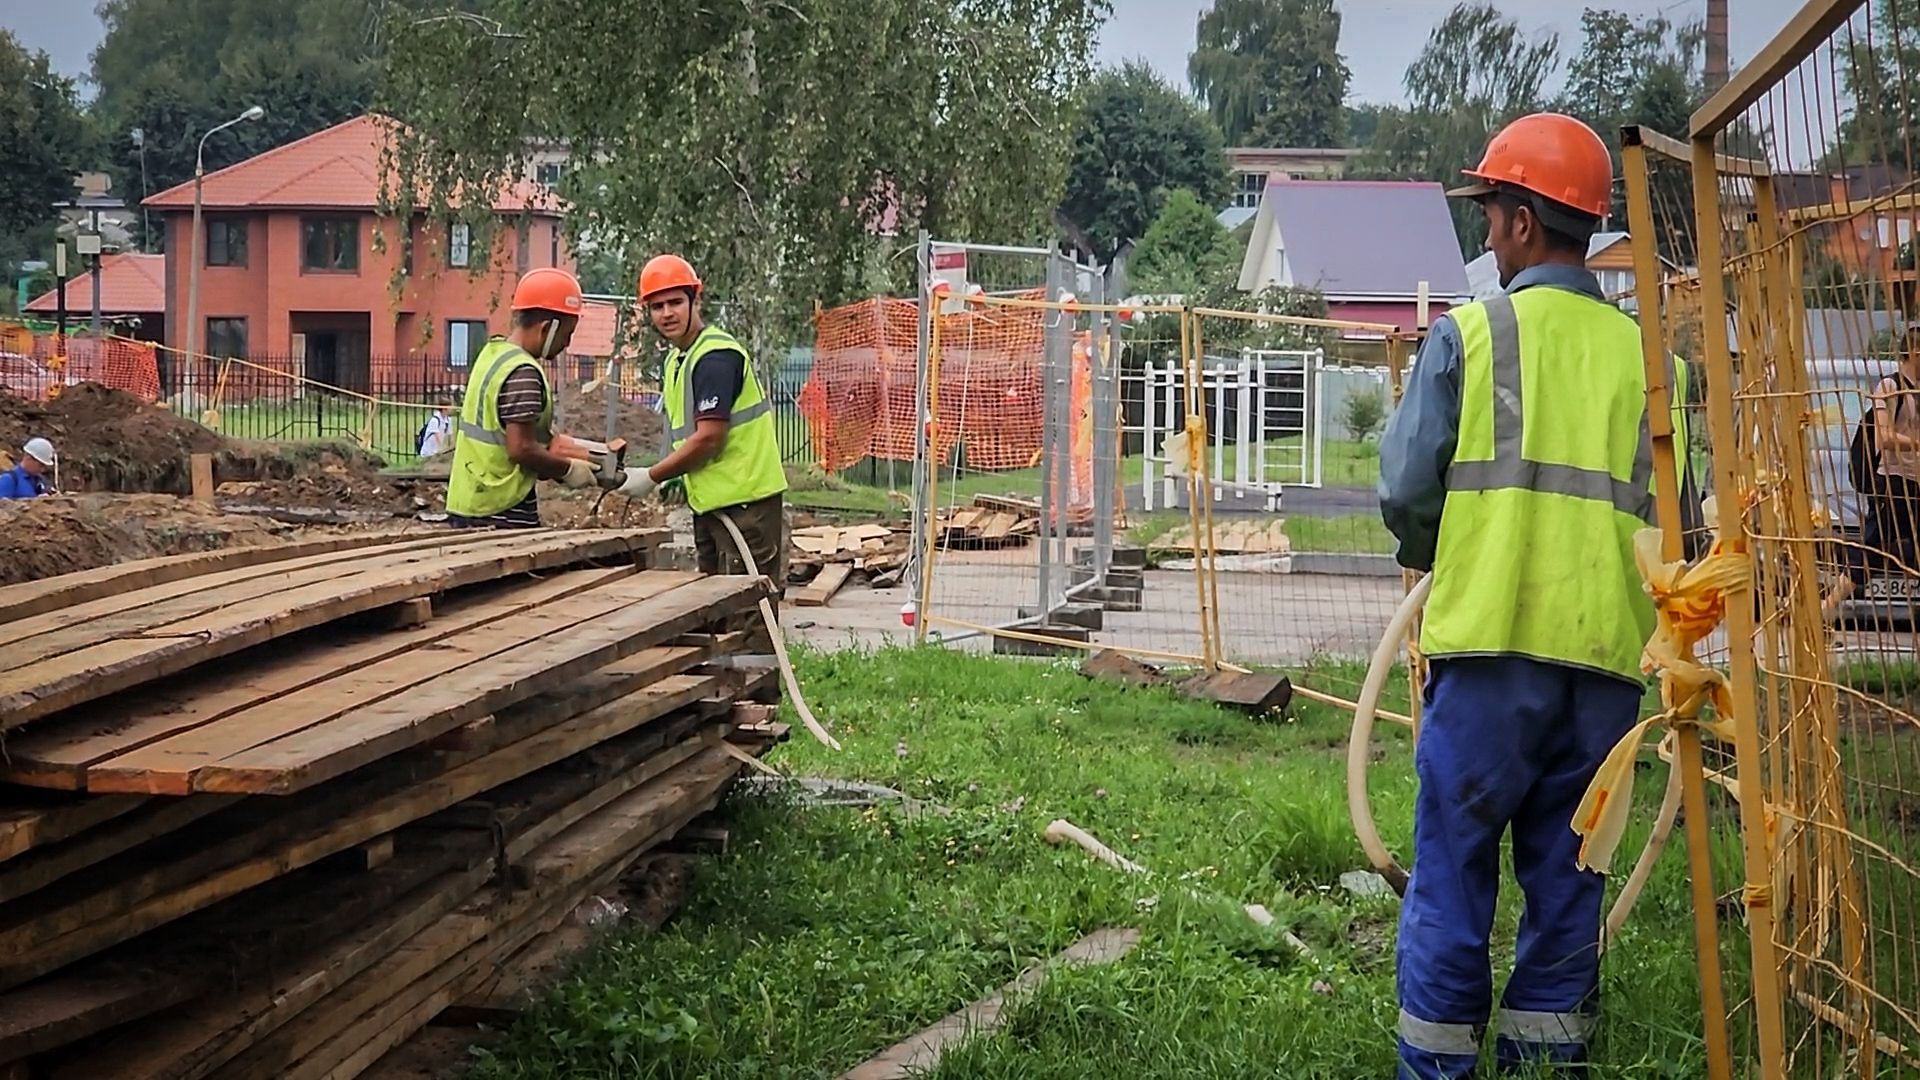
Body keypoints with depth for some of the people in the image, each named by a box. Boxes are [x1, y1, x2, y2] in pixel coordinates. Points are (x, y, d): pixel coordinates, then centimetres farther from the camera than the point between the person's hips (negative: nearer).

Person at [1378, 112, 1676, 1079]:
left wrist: (1433, 558, 17)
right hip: (1607, 657, 4)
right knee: (1567, 881, 11)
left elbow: (1405, 492, -2)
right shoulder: (1642, 355, 8)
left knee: (1452, 874, 4)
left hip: (1492, 646, -3)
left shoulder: (1469, 336, -2)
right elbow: (1669, 512, 9)